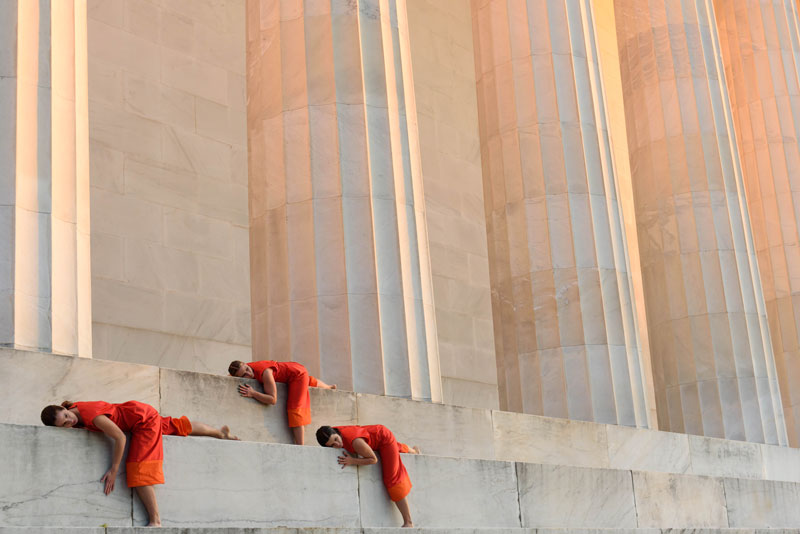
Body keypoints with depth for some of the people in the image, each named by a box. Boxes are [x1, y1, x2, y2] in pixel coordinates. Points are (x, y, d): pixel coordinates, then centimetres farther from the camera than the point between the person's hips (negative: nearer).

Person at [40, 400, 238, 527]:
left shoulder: (92, 416, -34)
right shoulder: (74, 408, -10)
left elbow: (120, 437, -28)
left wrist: (113, 470, -23)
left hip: (143, 418, -8)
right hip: (143, 413, 8)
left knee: (137, 467, -15)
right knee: (178, 426, 25)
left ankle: (155, 521, -12)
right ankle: (220, 432, 48)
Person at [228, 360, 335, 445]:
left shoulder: (264, 372, -42)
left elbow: (273, 399, -41)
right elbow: (231, 376, 3)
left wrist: (253, 393, -49)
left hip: (297, 374, -8)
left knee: (294, 408, -16)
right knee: (312, 381, 39)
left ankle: (300, 446, -16)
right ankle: (329, 387, 73)